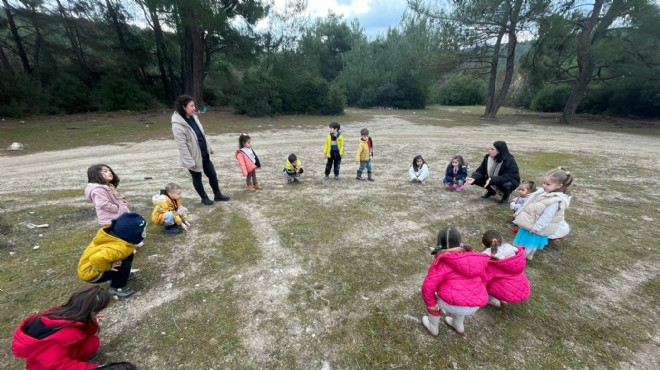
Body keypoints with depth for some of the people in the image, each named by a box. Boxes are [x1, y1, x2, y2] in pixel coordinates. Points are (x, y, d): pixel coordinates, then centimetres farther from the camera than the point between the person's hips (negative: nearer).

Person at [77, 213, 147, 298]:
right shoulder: (120, 247, -36)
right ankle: (116, 288, -1)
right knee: (125, 264, -23)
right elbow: (97, 259, -48)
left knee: (128, 255, 3)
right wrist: (109, 266, -28)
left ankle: (121, 276, 20)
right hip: (89, 272, -8)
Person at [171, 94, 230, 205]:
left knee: (212, 174, 14)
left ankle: (217, 195, 30)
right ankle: (204, 197, 31)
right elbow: (182, 146, -23)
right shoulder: (178, 125, -23)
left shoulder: (193, 117, 1)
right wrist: (190, 162, -22)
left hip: (204, 153, 7)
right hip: (194, 156, -7)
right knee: (197, 178, 13)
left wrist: (209, 148, 14)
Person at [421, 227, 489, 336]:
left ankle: (433, 329, 37)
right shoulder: (473, 258, 7)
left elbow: (428, 287, -15)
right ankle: (459, 326, 51)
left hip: (456, 306, -6)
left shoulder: (442, 262, -12)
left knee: (432, 297, 22)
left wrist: (431, 304, 2)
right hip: (475, 306, 6)